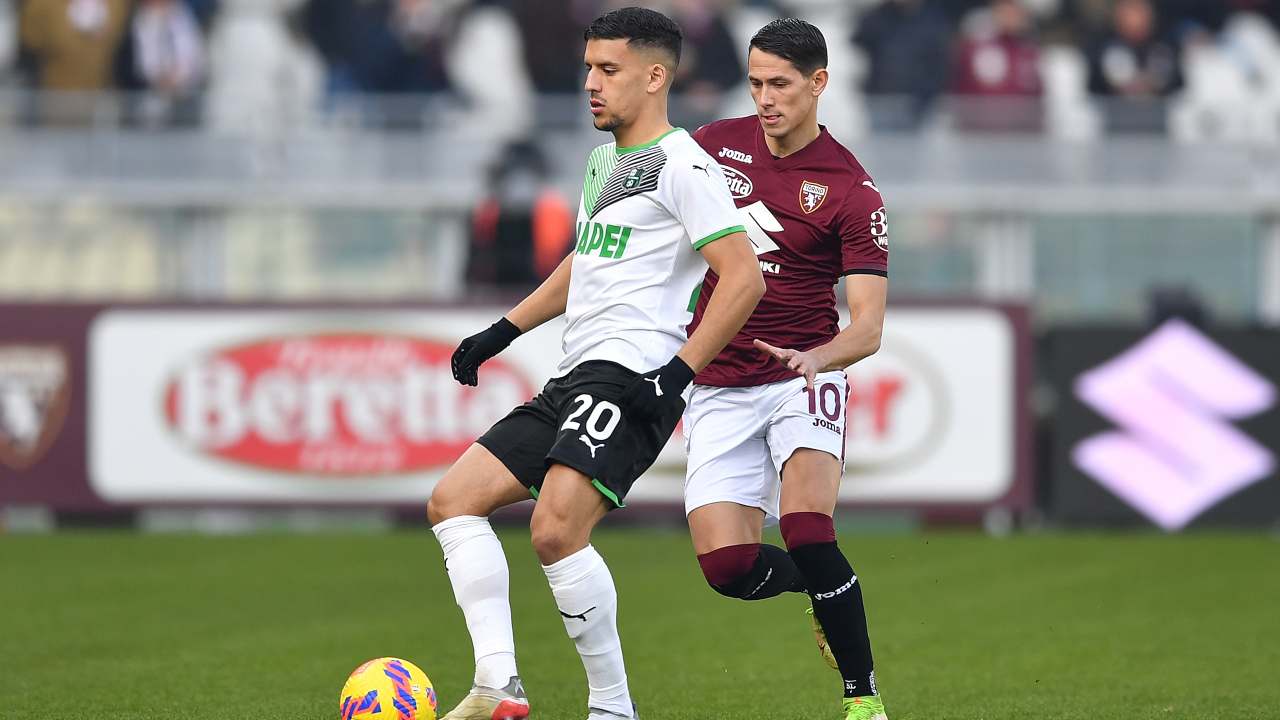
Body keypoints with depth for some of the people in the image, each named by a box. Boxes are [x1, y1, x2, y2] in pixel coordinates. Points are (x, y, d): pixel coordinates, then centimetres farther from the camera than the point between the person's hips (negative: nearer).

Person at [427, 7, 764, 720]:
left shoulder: (682, 166, -8)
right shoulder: (605, 160, 22)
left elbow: (744, 279, -16)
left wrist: (679, 372, -20)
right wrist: (504, 331, 30)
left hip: (631, 373, -10)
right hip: (576, 380, 10)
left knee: (557, 531, -25)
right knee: (453, 500, 2)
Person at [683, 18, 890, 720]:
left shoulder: (851, 192, -8)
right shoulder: (715, 145, 4)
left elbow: (868, 326, -12)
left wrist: (815, 358, -32)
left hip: (802, 379, -4)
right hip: (717, 389, 4)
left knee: (807, 534, -27)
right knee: (728, 566, -10)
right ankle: (829, 591, 24)